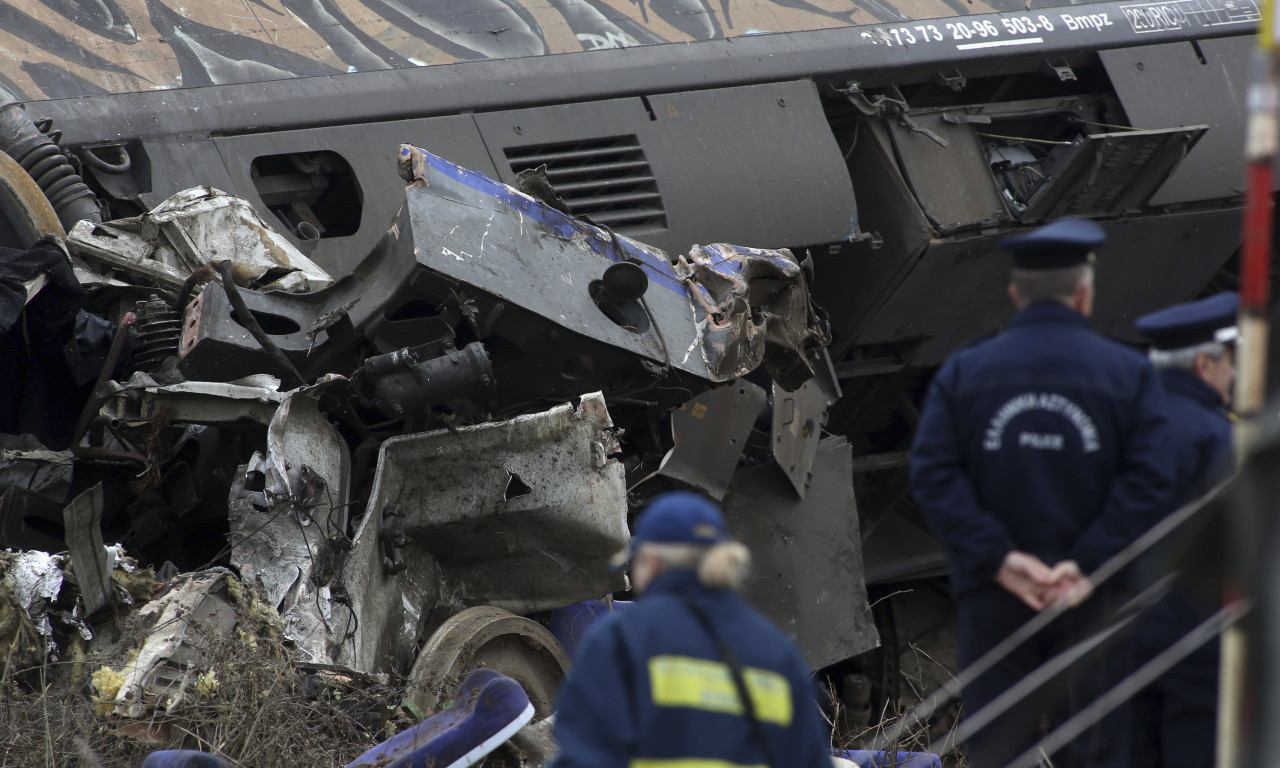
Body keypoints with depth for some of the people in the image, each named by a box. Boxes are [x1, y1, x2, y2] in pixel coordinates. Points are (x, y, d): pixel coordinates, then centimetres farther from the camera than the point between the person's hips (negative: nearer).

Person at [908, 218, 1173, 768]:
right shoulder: (1129, 375, -1)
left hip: (993, 601, 1)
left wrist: (999, 559, -10)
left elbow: (933, 477, -7)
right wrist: (1088, 564, -13)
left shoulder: (962, 374, 3)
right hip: (1091, 601, -1)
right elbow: (1148, 481, -11)